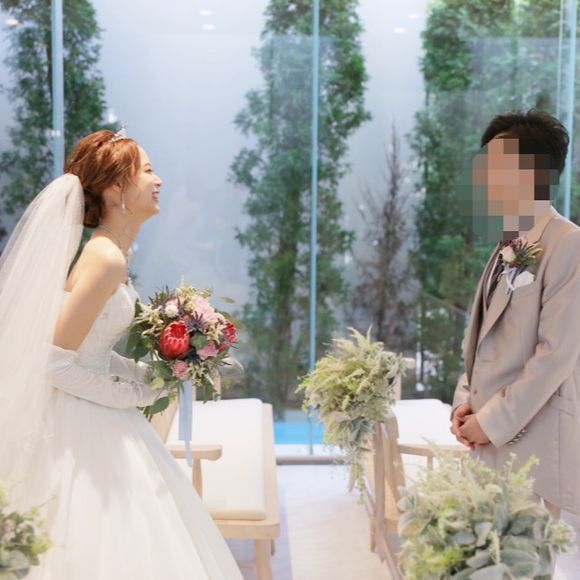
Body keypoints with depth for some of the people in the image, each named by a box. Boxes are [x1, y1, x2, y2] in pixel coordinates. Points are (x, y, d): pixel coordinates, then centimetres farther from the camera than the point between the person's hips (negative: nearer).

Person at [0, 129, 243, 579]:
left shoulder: (113, 252, 7)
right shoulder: (107, 259, -22)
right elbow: (56, 364, -23)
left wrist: (150, 373, 3)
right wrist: (135, 392, -13)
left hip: (101, 423, 9)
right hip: (82, 427, -9)